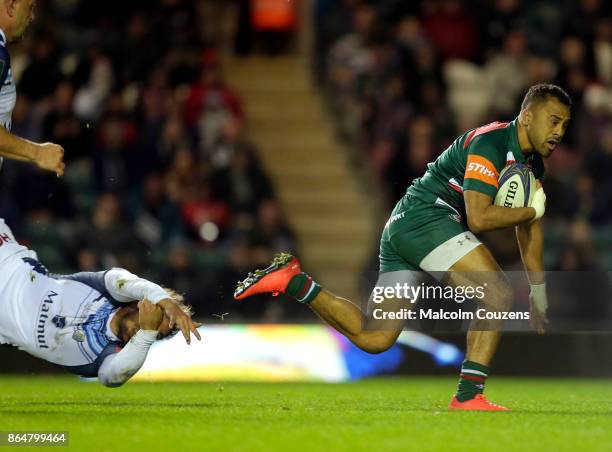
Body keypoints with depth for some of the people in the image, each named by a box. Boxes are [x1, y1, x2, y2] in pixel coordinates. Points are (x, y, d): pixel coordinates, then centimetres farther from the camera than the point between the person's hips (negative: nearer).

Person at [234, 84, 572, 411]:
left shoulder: (531, 163, 16)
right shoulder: (489, 143, -14)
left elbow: (528, 226, 27)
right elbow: (478, 218, -23)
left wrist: (538, 290, 26)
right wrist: (533, 211, -10)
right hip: (424, 217, -10)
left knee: (373, 338, 7)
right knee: (498, 293, -20)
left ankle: (294, 283, 11)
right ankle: (468, 395, -20)